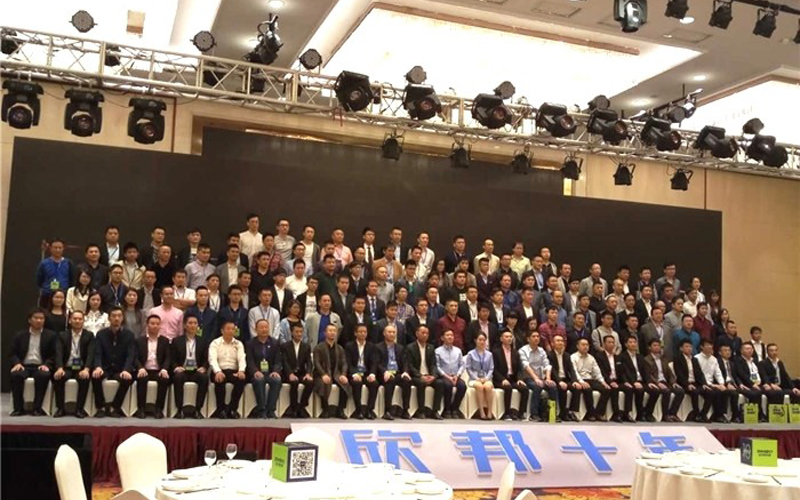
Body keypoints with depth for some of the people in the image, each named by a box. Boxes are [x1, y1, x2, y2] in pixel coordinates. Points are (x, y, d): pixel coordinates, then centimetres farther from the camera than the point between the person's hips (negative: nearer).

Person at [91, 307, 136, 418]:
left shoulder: (129, 334, 2)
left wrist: (126, 370, -30)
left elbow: (131, 355, -9)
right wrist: (98, 367, -30)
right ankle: (101, 407, -16)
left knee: (128, 378, -33)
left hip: (120, 370, -1)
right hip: (105, 368, 1)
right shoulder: (101, 334, 5)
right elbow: (97, 354, -6)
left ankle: (115, 408, -17)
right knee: (95, 376, -32)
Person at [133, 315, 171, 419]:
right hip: (144, 371, 0)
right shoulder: (139, 340, 12)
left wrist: (164, 369, -17)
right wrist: (140, 368, -20)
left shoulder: (165, 341, 14)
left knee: (165, 379, -32)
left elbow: (167, 358, 5)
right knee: (141, 379, -34)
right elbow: (136, 358, 1)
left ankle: (159, 409, -25)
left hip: (159, 371, 0)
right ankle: (141, 409, -27)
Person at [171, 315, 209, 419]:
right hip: (182, 371, -1)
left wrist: (203, 368, -12)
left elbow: (206, 359, 10)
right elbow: (172, 359, 7)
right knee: (178, 377, -36)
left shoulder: (203, 341, 16)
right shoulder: (176, 341, 12)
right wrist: (176, 367, -14)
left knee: (204, 378, -32)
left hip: (196, 371, 1)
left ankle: (197, 410, -25)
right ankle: (180, 409, -27)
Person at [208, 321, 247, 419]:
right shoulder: (215, 343, 7)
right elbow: (212, 359, -9)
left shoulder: (238, 344, 15)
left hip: (233, 372, 2)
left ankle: (232, 409, -21)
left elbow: (242, 359, 0)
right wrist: (218, 372, -30)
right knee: (219, 379, -35)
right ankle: (221, 409, -21)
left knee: (241, 379, -30)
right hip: (219, 371, -2)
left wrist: (241, 371, -23)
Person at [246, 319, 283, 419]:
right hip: (257, 373, -2)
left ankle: (270, 410, -25)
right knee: (259, 380, -35)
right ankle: (261, 410, -29)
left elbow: (277, 361, 6)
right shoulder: (250, 343, 7)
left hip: (270, 373, 2)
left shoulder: (274, 343, 13)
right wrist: (256, 372, -25)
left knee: (277, 380, -31)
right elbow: (250, 361, -4)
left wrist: (275, 371, -16)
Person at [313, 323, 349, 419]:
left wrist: (343, 375, -13)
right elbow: (317, 363, -7)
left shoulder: (340, 349, 17)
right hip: (323, 374, -3)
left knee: (345, 383, -28)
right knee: (324, 384, -36)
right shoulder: (318, 348, 5)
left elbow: (344, 363, 8)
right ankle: (326, 410, -17)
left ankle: (340, 410, -14)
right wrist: (324, 375, -24)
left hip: (336, 374, 3)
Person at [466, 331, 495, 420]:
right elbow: (468, 369, 2)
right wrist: (477, 378, -10)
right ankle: (481, 412, -35)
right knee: (479, 386, -35)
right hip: (474, 379, -1)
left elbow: (491, 369, 9)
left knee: (488, 386, -34)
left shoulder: (489, 354, 13)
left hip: (486, 379, 1)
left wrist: (486, 378, -9)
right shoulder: (471, 354, 7)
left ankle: (489, 412, -32)